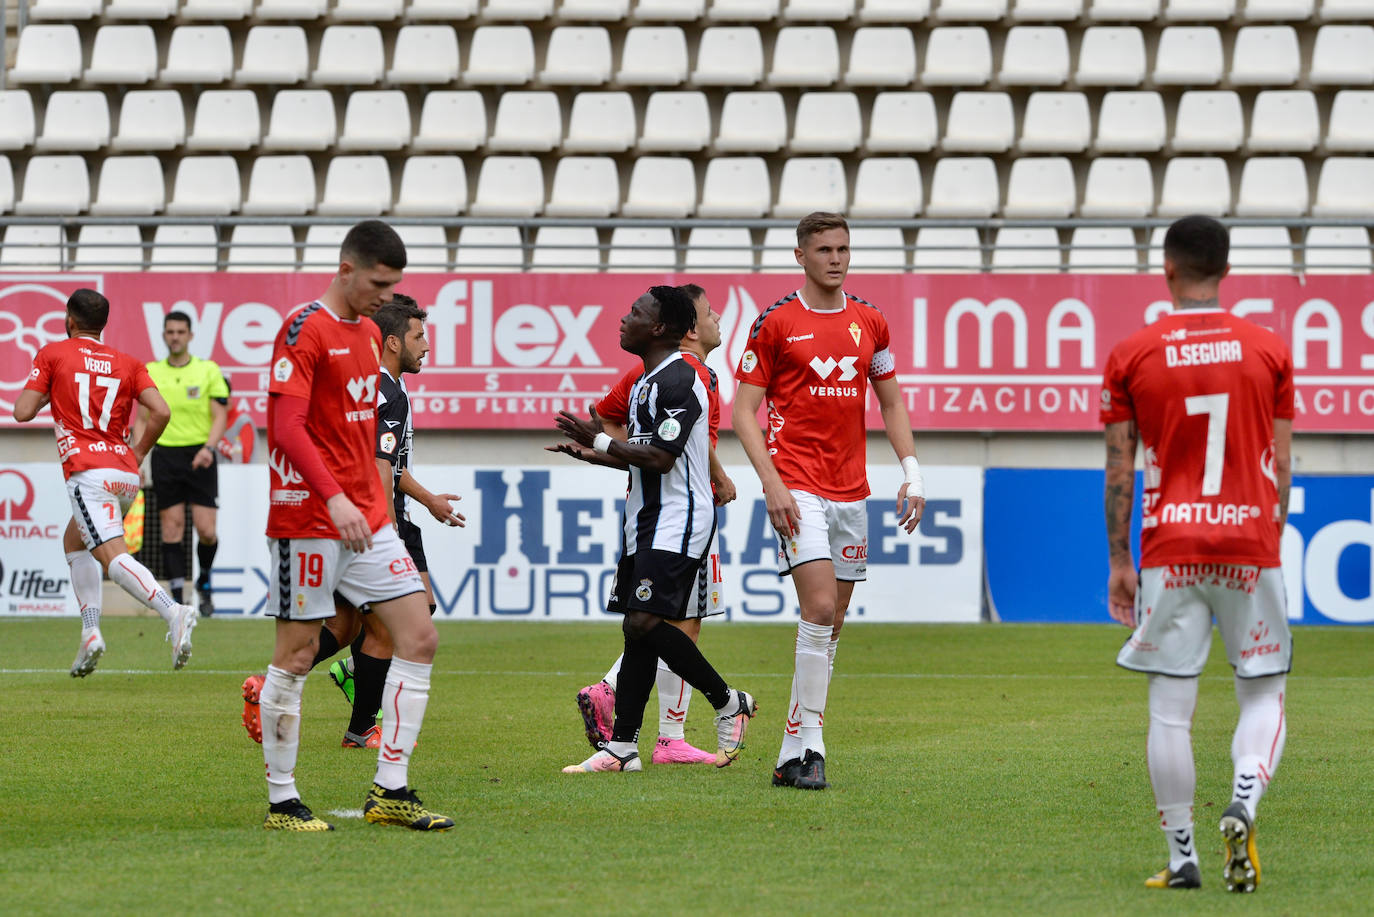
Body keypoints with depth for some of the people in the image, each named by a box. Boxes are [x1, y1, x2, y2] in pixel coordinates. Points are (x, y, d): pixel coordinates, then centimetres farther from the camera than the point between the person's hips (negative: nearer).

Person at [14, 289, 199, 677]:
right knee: (74, 541, 27)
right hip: (127, 476, 6)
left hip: (88, 473, -6)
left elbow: (22, 412, 1)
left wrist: (45, 392, 22)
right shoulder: (127, 363, 15)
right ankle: (90, 632, 13)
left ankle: (173, 612, -43)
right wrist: (138, 454, 14)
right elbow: (161, 412, 1)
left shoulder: (53, 354, 6)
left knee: (113, 557, -18)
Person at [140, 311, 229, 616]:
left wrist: (209, 448, -16)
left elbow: (220, 416, 0)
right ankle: (177, 596, 0)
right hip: (165, 455, 2)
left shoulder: (208, 370, 2)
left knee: (206, 530, -7)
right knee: (171, 528, -3)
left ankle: (204, 582, 20)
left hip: (199, 457, -1)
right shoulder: (150, 373, 8)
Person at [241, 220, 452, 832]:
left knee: (419, 637, 1)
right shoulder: (304, 330, -11)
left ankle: (390, 791, 3)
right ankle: (282, 802, 7)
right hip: (307, 519, -8)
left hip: (365, 518, 8)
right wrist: (335, 499, -28)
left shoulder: (368, 334, 15)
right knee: (297, 654, -2)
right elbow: (286, 425, -20)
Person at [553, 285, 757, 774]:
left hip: (676, 523, -10)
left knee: (645, 622, -19)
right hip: (646, 523, 10)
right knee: (637, 628, 6)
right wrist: (591, 451, 16)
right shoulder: (646, 381, 18)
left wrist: (600, 441, -14)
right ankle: (622, 748, 6)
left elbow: (661, 458, -22)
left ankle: (729, 702, -4)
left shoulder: (677, 380, -15)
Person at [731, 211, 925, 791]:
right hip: (798, 486, -5)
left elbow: (891, 403, 19)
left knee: (831, 625, 5)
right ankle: (808, 744, -15)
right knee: (820, 608, -18)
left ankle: (794, 753, 11)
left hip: (850, 491, 5)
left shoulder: (870, 324, 11)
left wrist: (912, 473, 8)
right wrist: (772, 485, -13)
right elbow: (744, 410, -3)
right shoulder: (775, 324, -3)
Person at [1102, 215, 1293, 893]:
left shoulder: (1130, 356, 0)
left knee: (1169, 710, 4)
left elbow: (1119, 471, 1)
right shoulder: (1269, 350, 3)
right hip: (1250, 544, 1)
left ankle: (1182, 860, 4)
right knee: (1264, 695, 10)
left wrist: (1119, 562, 8)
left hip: (1169, 550, -1)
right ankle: (1243, 805, -16)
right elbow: (1280, 466, 5)